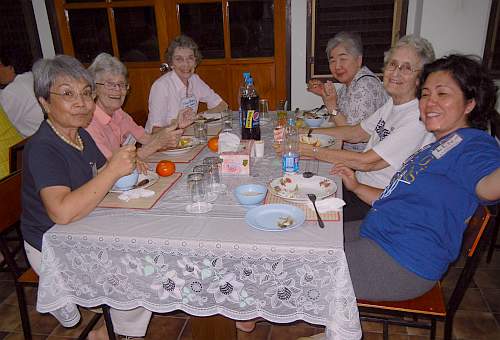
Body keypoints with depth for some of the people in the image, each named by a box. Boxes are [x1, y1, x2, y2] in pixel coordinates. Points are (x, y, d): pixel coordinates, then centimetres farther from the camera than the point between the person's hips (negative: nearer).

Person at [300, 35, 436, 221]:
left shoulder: (418, 119, -22)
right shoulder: (392, 104, 7)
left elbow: (367, 162, -24)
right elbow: (356, 133, 15)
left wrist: (310, 150, -21)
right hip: (360, 183, 8)